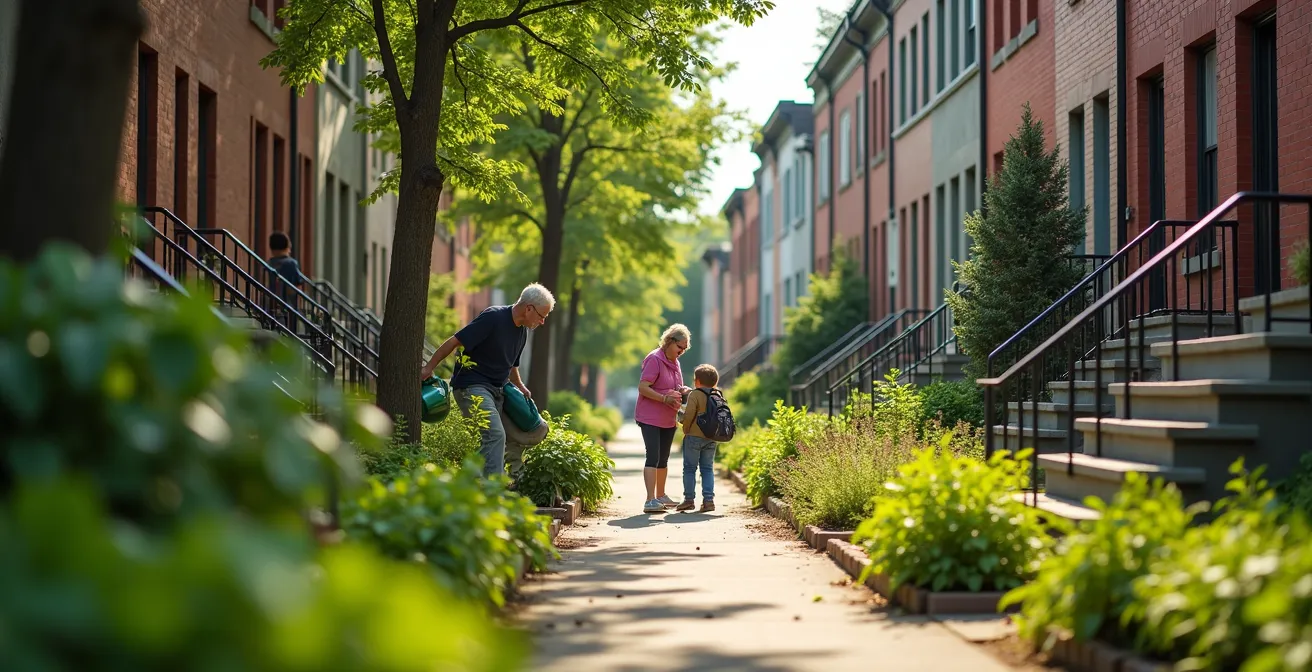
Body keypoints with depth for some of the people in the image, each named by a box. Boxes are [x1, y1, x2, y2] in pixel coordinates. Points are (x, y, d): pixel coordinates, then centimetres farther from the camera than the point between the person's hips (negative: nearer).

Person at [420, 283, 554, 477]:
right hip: (472, 386, -9)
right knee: (495, 434, -23)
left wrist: (520, 387, 16)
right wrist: (429, 368, -16)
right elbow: (455, 341, -16)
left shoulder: (522, 332, 11)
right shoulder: (493, 318, -17)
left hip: (495, 391, 9)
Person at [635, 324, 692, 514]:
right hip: (650, 418, -9)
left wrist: (683, 391, 1)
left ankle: (661, 496, 29)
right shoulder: (654, 360, -16)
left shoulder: (674, 362, 11)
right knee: (653, 457, -15)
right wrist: (665, 398, -28)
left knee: (663, 458, 17)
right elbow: (642, 387, -21)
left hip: (668, 419, 9)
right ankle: (650, 500, -19)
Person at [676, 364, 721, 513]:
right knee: (708, 468, 9)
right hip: (711, 439, 5)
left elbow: (689, 415, -16)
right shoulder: (718, 396, 7)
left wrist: (686, 431, -1)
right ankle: (709, 500, 2)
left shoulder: (695, 395, -11)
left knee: (690, 468, 4)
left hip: (694, 436, -5)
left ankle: (688, 499, 4)